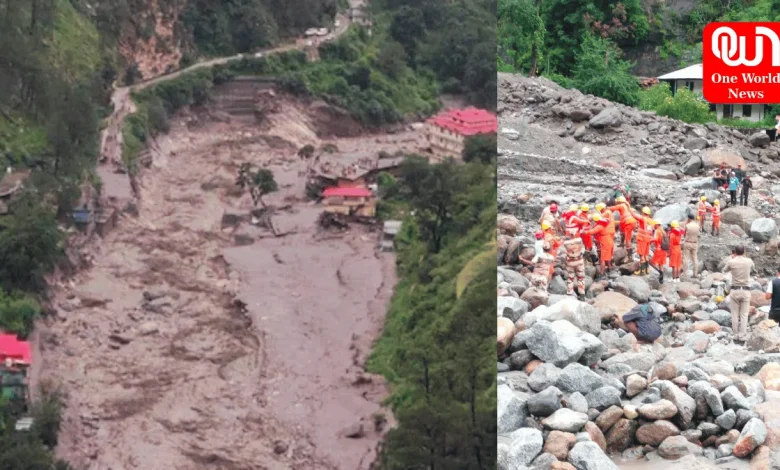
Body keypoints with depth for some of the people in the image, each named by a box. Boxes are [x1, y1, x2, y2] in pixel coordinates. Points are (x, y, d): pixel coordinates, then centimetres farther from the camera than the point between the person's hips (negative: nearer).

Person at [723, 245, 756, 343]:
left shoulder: (731, 262, -5)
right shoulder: (749, 261, 0)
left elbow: (725, 270, 16)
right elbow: (753, 269, 23)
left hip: (734, 290, -1)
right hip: (746, 291, 1)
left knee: (735, 314, 7)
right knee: (744, 315, 4)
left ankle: (736, 335, 7)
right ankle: (742, 336, 0)